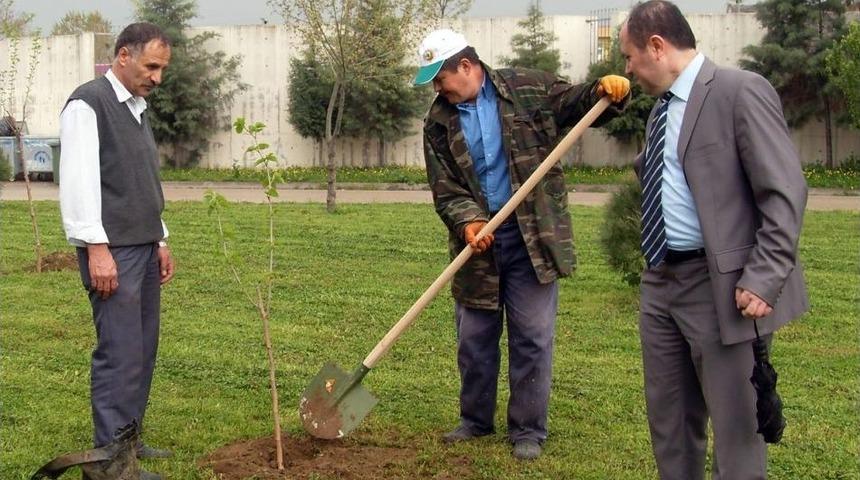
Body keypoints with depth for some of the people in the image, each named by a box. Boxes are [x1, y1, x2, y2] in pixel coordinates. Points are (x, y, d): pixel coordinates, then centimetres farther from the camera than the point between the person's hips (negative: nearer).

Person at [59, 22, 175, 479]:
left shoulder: (137, 108, 19)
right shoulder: (88, 102, -8)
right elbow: (78, 180, -15)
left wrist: (160, 241, 21)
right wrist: (97, 247, -19)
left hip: (144, 249, 9)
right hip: (111, 251, -9)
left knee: (142, 350, 10)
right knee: (120, 353, -9)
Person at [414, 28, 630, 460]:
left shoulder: (527, 89, -1)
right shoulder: (439, 122, 2)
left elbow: (578, 104, 5)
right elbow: (444, 190, -3)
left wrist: (605, 91, -17)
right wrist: (467, 222, -21)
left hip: (531, 237, -2)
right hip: (478, 240, 3)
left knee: (532, 338, 2)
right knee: (474, 337, 13)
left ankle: (528, 430, 15)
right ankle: (475, 420, 31)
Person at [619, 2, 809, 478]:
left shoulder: (741, 91, -12)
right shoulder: (662, 109, 14)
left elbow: (784, 193, -16)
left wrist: (763, 279, -20)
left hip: (722, 285, -8)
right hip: (660, 281, 9)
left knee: (735, 427, -1)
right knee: (668, 420, 17)